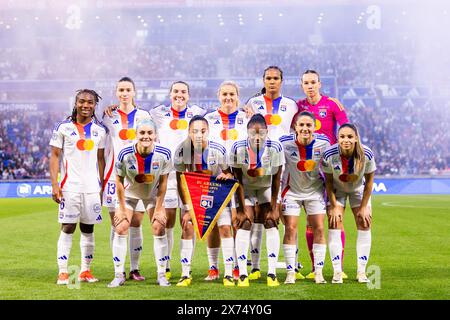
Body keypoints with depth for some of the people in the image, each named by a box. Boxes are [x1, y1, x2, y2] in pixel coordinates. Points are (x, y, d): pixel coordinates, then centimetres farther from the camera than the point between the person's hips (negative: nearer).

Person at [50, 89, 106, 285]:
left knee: (88, 229, 7)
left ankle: (85, 271, 13)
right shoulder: (63, 128, 0)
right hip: (70, 186, -3)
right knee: (67, 228, -4)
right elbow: (54, 157, 0)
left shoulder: (99, 130, 10)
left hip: (92, 187, 3)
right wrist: (54, 185, -8)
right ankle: (62, 273, -2)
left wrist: (102, 186, 10)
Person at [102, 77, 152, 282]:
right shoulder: (109, 116, 8)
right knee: (117, 225, 0)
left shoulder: (144, 116, 9)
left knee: (136, 223, -2)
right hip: (115, 175, 0)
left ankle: (135, 268, 6)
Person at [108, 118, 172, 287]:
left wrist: (159, 209, -12)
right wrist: (122, 208, -12)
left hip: (153, 194, 1)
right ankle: (118, 275, 3)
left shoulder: (164, 154, -27)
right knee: (120, 229, -7)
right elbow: (119, 181, -16)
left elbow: (163, 182, -15)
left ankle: (162, 275, 7)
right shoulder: (125, 153, -30)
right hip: (129, 193, 0)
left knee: (159, 228, -5)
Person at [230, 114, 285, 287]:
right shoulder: (238, 148, -28)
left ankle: (272, 273, -8)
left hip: (267, 187, 1)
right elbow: (238, 181, -19)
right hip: (246, 188, 0)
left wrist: (273, 208, -14)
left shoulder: (275, 148, -28)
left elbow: (276, 180, -17)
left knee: (271, 222, -10)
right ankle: (242, 274, -11)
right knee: (244, 224, -11)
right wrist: (242, 209, -17)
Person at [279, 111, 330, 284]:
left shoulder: (323, 142, -16)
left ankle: (318, 273, 6)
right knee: (290, 229, -6)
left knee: (319, 229, -3)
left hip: (315, 189, 1)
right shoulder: (285, 142, -20)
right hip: (292, 190, -1)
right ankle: (290, 273, 2)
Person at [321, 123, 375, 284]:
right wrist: (334, 207, -15)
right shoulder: (329, 155, -32)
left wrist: (364, 207, -11)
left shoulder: (367, 155, -31)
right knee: (334, 226, -10)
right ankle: (337, 272, -5)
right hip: (336, 190, -1)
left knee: (364, 225, -4)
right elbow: (328, 183, -16)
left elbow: (369, 181, -15)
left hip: (359, 190, 1)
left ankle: (361, 272, 5)